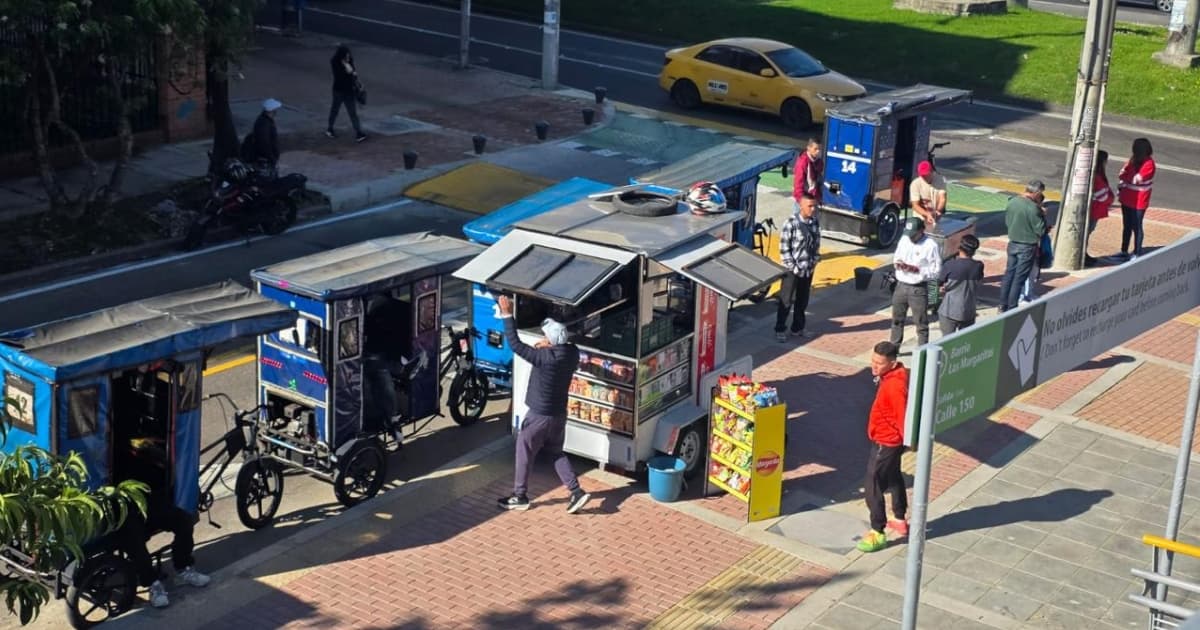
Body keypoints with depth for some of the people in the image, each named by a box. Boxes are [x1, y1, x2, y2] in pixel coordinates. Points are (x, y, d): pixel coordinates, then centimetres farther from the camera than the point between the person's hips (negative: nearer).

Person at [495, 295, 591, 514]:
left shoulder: (544, 357, -27)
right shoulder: (572, 353, -7)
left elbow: (515, 345, -26)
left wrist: (507, 314, -22)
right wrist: (547, 348, 3)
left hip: (539, 415, -7)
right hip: (559, 414, 7)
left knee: (524, 453, 11)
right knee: (556, 453, 21)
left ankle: (520, 496, 22)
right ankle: (577, 492, 12)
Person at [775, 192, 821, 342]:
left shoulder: (815, 223, 0)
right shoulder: (791, 223, -18)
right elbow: (784, 248, -16)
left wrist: (815, 261, 2)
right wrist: (793, 267, -15)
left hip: (808, 269, 6)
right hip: (792, 269, -6)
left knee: (802, 301, 16)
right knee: (786, 301, 4)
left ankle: (797, 328, 30)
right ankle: (780, 330, 16)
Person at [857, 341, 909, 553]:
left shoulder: (895, 386, -32)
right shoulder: (899, 374, -1)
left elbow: (903, 416, -29)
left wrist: (908, 440, -19)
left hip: (885, 443, -11)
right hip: (890, 440, 11)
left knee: (872, 487, -3)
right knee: (893, 478, 26)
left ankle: (877, 533, 5)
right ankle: (901, 520, 42)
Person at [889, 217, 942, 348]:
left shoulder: (931, 245, -15)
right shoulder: (904, 239, 3)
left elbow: (937, 271, -14)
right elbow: (896, 257, 16)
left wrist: (917, 270, -25)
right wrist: (896, 263, -8)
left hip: (918, 289, -6)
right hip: (901, 285, 6)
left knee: (921, 323, 3)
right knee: (897, 319, 19)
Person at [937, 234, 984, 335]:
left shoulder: (949, 266, -17)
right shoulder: (978, 266, -8)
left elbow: (940, 283, -4)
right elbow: (979, 283, 6)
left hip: (949, 311, -3)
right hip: (968, 312, 3)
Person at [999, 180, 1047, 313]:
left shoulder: (1012, 202, -2)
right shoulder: (1033, 208, -23)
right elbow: (1041, 230, -17)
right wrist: (1042, 215, -5)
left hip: (1013, 243, 6)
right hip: (1027, 247, -6)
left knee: (1009, 273, 16)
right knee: (1019, 278, 3)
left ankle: (1003, 305, 22)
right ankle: (1011, 308, 9)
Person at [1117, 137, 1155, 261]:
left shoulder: (1149, 164, -16)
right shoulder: (1133, 160, 8)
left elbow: (1136, 179, -22)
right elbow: (1122, 174, 11)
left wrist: (1124, 178, -8)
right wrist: (1119, 191, 4)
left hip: (1139, 202, -7)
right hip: (1127, 200, 7)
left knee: (1137, 227, 2)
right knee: (1127, 226, 16)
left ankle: (1137, 253, 12)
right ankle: (1124, 251, 27)